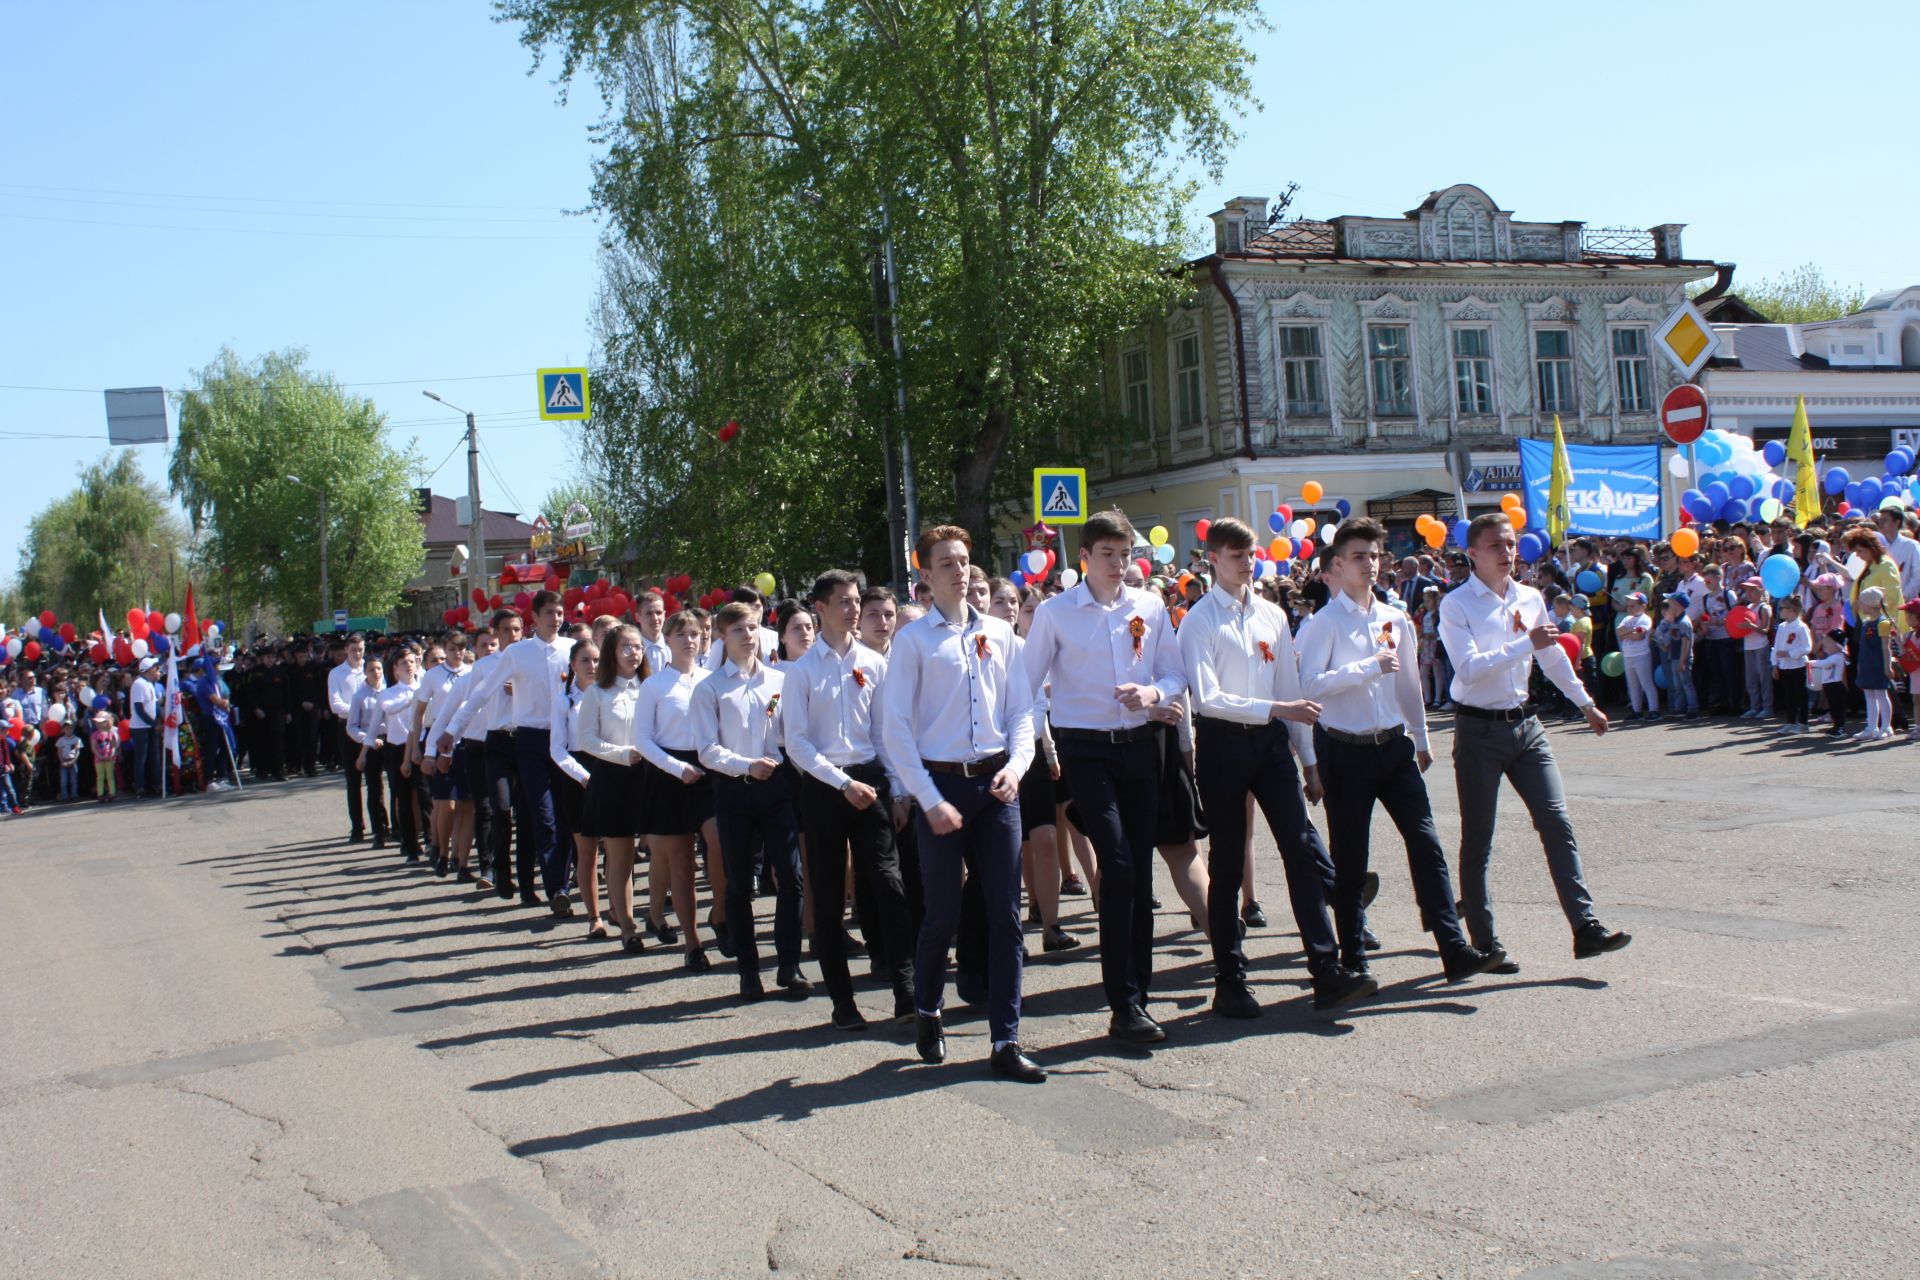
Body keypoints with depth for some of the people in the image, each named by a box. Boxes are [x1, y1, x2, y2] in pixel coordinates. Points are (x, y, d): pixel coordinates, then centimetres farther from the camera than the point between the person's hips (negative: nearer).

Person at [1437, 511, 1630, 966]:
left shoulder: (1531, 599, 8)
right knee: (1478, 841, 4)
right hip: (1479, 729, -5)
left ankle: (1586, 928, -3)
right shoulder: (1456, 605, -9)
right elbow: (1469, 667, -22)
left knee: (1557, 824, -3)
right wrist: (1526, 643, -27)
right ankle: (1484, 942, 13)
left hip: (1525, 725, 5)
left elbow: (1554, 658, 23)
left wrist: (1586, 704, 30)